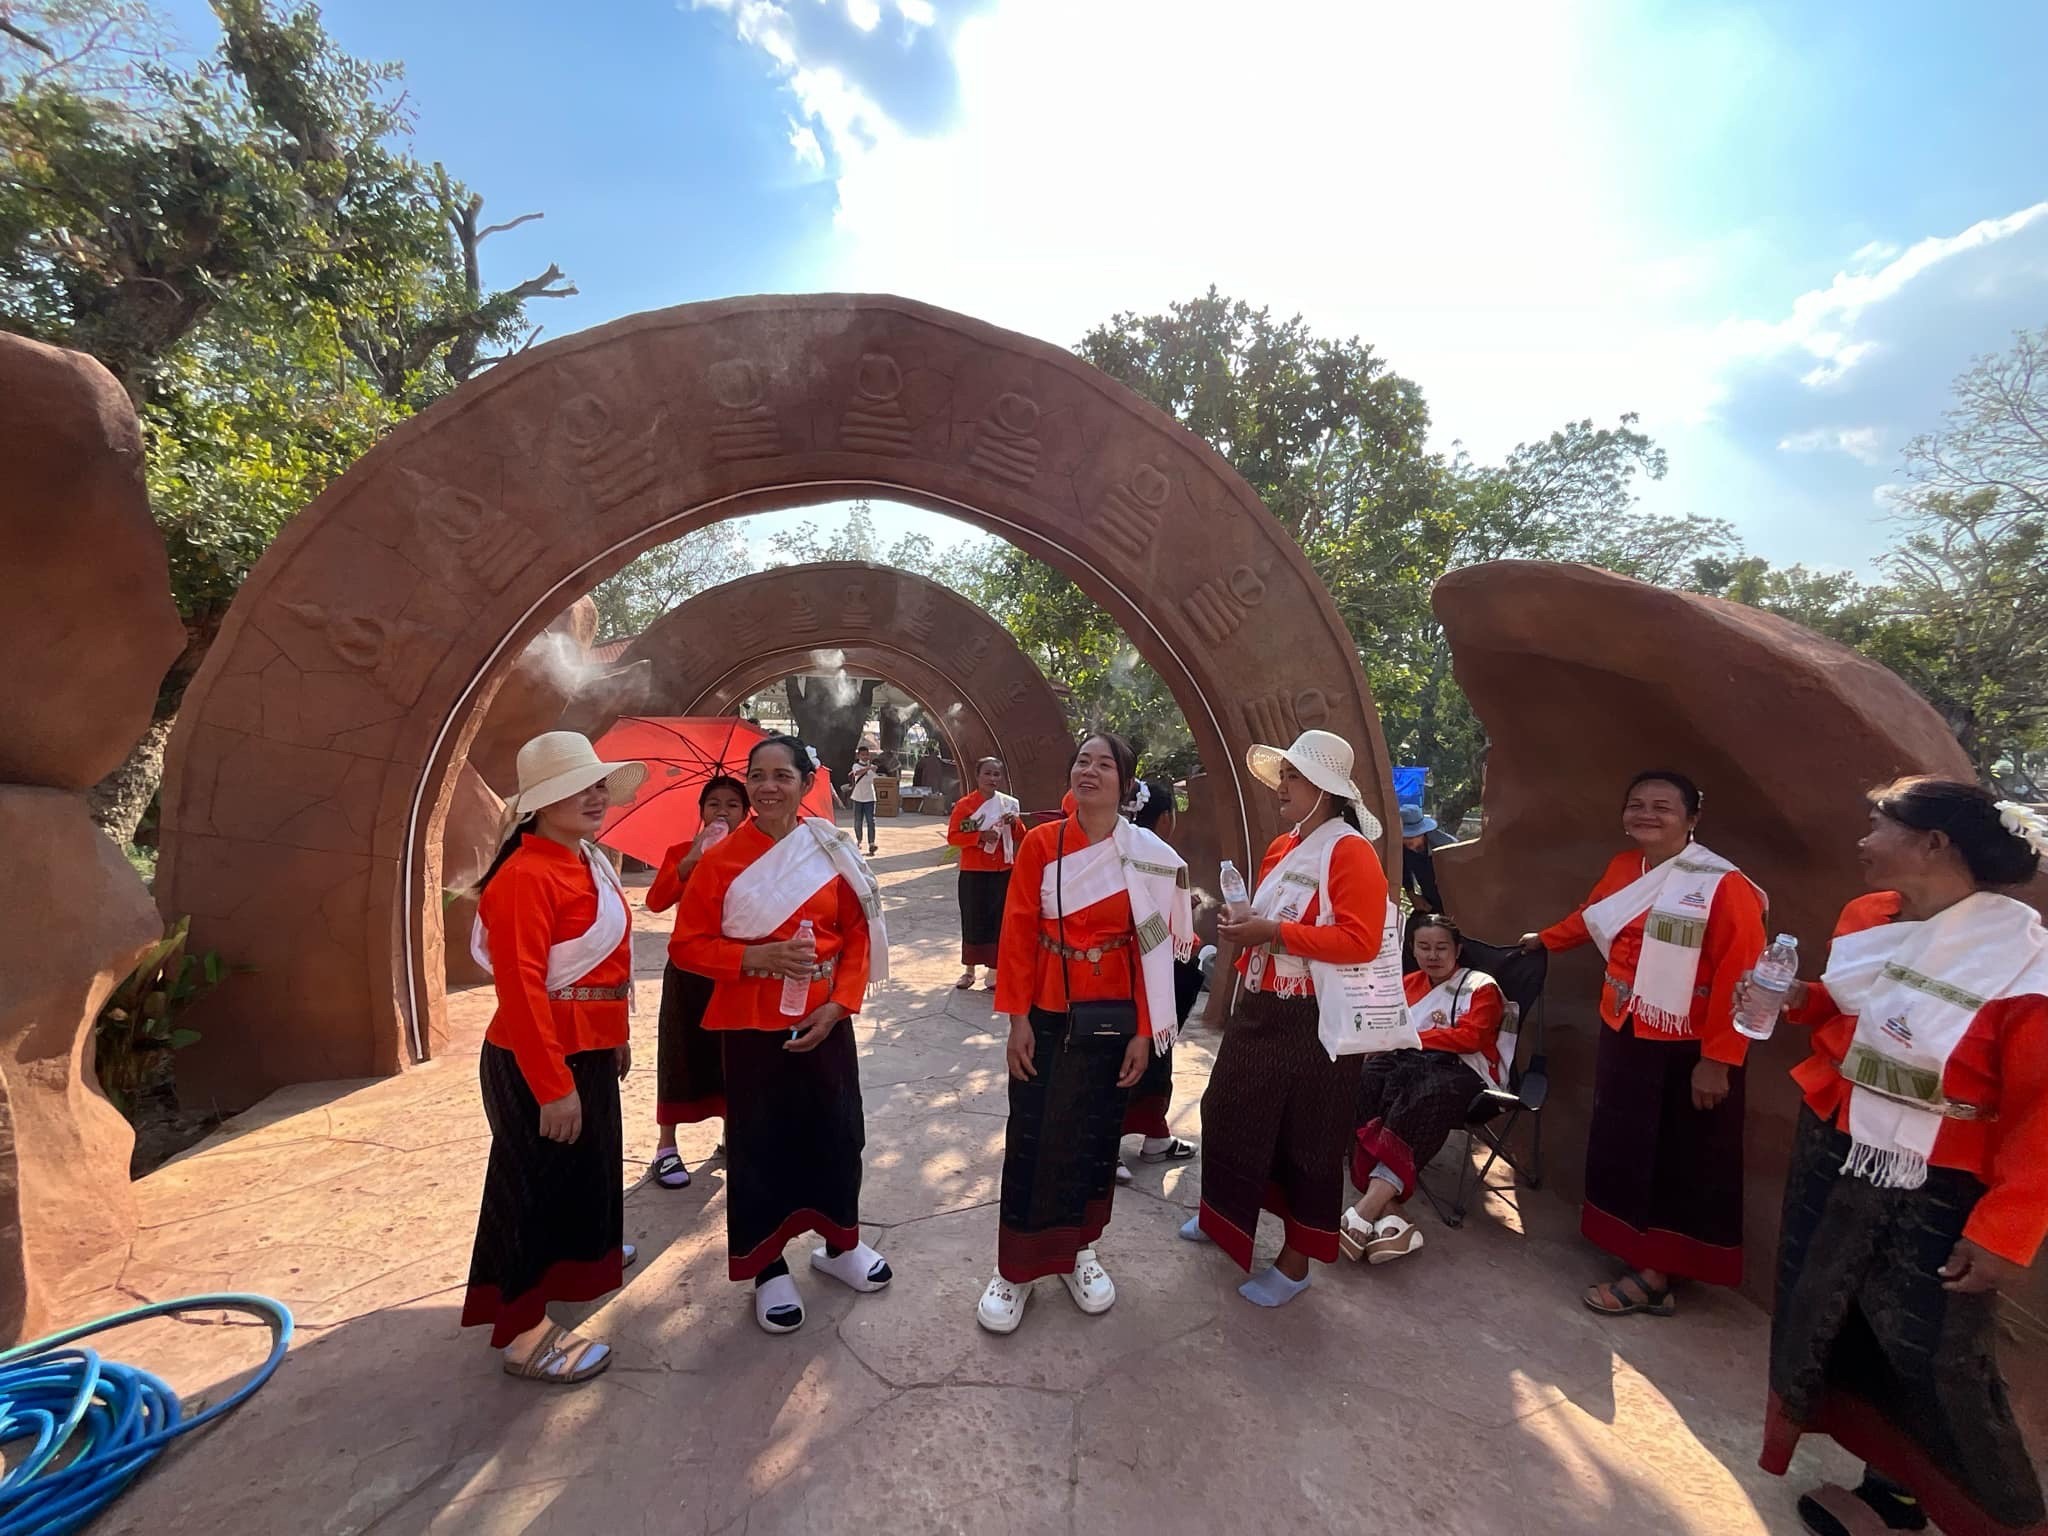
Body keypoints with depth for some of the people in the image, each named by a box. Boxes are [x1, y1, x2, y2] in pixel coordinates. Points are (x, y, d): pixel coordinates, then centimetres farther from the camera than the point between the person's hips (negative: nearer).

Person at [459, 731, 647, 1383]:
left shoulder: (589, 861, 7)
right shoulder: (526, 876, -23)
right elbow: (520, 989, -26)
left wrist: (616, 1035, 19)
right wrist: (553, 1086, -24)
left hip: (587, 1048, 9)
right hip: (539, 1059, -9)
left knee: (588, 1163, 27)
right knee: (539, 1182, 5)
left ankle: (584, 1253, 52)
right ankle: (524, 1334, 22)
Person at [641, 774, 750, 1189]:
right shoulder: (681, 853, -2)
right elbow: (656, 901, -20)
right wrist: (692, 858, -30)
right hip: (688, 968, -1)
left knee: (732, 1054, 11)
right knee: (682, 1053, 5)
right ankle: (666, 1147, 18)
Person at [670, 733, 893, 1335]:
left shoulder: (833, 852, -3)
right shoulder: (721, 859, -8)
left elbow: (858, 937, 1)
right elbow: (687, 945, -5)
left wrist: (837, 1005, -10)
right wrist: (756, 956, -20)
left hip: (824, 1020, 2)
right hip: (751, 1025, -2)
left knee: (837, 1132, 14)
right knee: (759, 1143, 10)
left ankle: (839, 1244, 38)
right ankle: (768, 1268, 31)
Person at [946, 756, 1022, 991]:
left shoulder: (1010, 803, 4)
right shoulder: (964, 804, -4)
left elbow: (1020, 836, 10)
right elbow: (953, 836, -7)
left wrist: (1014, 823, -11)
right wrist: (980, 836, -20)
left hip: (1003, 871, 2)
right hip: (973, 872, -2)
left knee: (999, 920, 3)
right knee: (972, 920, 4)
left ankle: (994, 970, 15)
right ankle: (969, 969, 19)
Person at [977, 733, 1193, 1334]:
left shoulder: (1149, 857, -5)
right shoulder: (1039, 844, -6)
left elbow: (1153, 946, -3)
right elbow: (1017, 934, -6)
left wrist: (1144, 1031, -4)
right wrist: (1017, 1018, -9)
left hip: (1111, 1017, 1)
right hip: (1046, 1015, -1)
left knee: (1095, 1134, 15)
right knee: (1032, 1139, 6)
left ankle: (1079, 1250, 36)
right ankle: (1015, 1268, 25)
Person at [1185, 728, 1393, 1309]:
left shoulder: (1350, 852, -17)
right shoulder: (1282, 848, 10)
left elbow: (1359, 940, -25)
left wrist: (1272, 932, -25)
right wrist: (1243, 923, 0)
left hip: (1315, 1021, -8)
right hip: (1263, 1009, 9)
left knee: (1307, 1140, 9)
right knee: (1234, 1115, 20)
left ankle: (1295, 1261, 27)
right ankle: (1226, 1216, 42)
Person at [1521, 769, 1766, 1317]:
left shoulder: (1723, 884, -19)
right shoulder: (1622, 868, 4)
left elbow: (1738, 979, -20)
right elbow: (1593, 916, 23)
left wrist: (1718, 1060, -20)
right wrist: (1545, 940, 38)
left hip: (1687, 1052, -7)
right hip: (1624, 1038, 7)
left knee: (1680, 1163, 6)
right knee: (1625, 1152, 15)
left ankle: (1655, 1276, 20)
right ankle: (1640, 1259, 30)